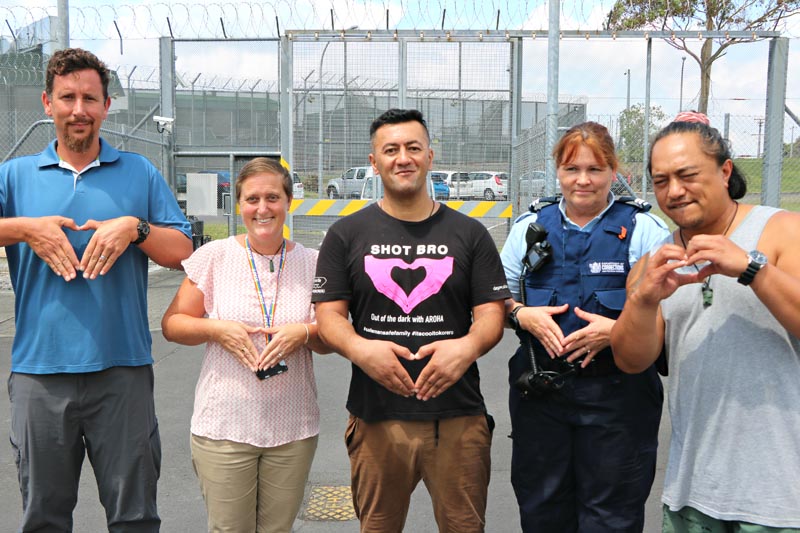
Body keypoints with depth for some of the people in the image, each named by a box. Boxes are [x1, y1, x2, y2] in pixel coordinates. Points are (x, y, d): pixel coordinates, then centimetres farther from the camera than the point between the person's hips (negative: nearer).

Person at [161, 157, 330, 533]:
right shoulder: (215, 256, -2)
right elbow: (172, 324, 3)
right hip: (223, 427, -1)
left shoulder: (311, 262, 2)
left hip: (293, 430, 2)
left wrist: (304, 333, -14)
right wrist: (217, 329, -15)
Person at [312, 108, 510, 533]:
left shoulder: (469, 233, 6)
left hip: (457, 416, 0)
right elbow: (329, 314, 1)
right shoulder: (347, 234, 5)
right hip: (376, 417, 0)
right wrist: (359, 349, -21)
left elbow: (491, 313, 2)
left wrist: (468, 346, -20)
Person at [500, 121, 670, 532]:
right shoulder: (531, 226, 8)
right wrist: (523, 315, -9)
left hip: (617, 395, -3)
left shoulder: (644, 229, -1)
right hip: (539, 390, 3)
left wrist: (616, 330, -19)